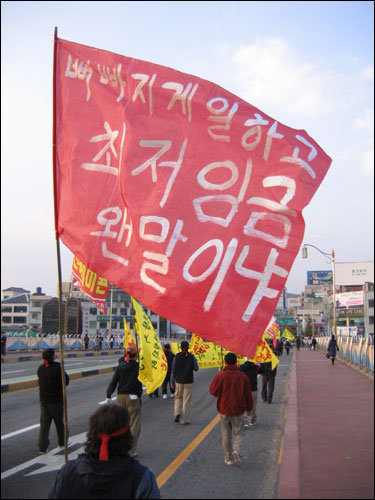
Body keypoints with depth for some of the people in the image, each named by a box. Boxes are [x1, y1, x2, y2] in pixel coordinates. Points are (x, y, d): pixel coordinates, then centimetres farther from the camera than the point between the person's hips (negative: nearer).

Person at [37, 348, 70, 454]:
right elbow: (66, 381, -12)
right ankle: (62, 442, 29)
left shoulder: (40, 369, -1)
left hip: (43, 400, 4)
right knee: (60, 421, 13)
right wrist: (66, 376, 5)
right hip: (56, 400, -4)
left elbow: (40, 382, 11)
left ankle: (42, 447, 4)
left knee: (44, 423, 7)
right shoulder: (58, 368, -18)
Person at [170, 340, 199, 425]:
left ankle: (177, 412, -1)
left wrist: (172, 382, 5)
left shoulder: (177, 357, -6)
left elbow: (173, 370, -4)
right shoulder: (192, 357, -7)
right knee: (187, 400, 7)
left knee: (178, 398, 21)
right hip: (188, 382, -1)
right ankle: (184, 420, 8)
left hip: (179, 381, 1)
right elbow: (196, 369, 2)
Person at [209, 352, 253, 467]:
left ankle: (229, 458, 18)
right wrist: (249, 407, 12)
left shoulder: (220, 376, -12)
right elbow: (248, 394, -3)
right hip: (238, 410, 0)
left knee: (226, 434, 13)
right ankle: (236, 451, -11)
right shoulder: (242, 376, -9)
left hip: (224, 409, 0)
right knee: (238, 433, 13)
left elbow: (213, 390, -5)